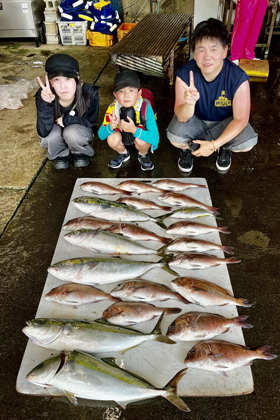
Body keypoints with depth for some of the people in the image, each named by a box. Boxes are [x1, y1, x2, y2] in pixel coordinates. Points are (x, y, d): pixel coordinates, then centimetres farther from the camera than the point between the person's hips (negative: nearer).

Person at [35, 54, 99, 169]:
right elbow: (43, 132, -34)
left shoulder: (89, 93, -27)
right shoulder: (43, 95, -27)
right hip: (56, 138, 1)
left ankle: (80, 153, 3)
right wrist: (46, 104, -48)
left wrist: (67, 119, -25)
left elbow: (92, 122, -12)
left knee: (71, 132, -33)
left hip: (80, 131, 0)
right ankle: (60, 154, 3)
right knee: (51, 135, -32)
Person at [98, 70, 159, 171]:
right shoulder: (112, 108, -24)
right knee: (112, 139, -29)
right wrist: (111, 127, -42)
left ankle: (143, 155, 4)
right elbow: (101, 135, -19)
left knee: (142, 141, -35)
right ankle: (123, 154, 8)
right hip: (122, 135, 2)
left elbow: (155, 139, -36)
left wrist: (134, 130, -50)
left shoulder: (146, 108, -31)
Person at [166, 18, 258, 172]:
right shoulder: (185, 73, -25)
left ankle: (224, 148, 12)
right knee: (174, 137, -29)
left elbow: (240, 119, -21)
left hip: (225, 122, 0)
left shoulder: (238, 78, -27)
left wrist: (214, 145, -30)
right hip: (195, 120, 0)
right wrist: (189, 103, -51)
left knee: (248, 143, -26)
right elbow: (181, 117, -26)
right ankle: (187, 148, 11)